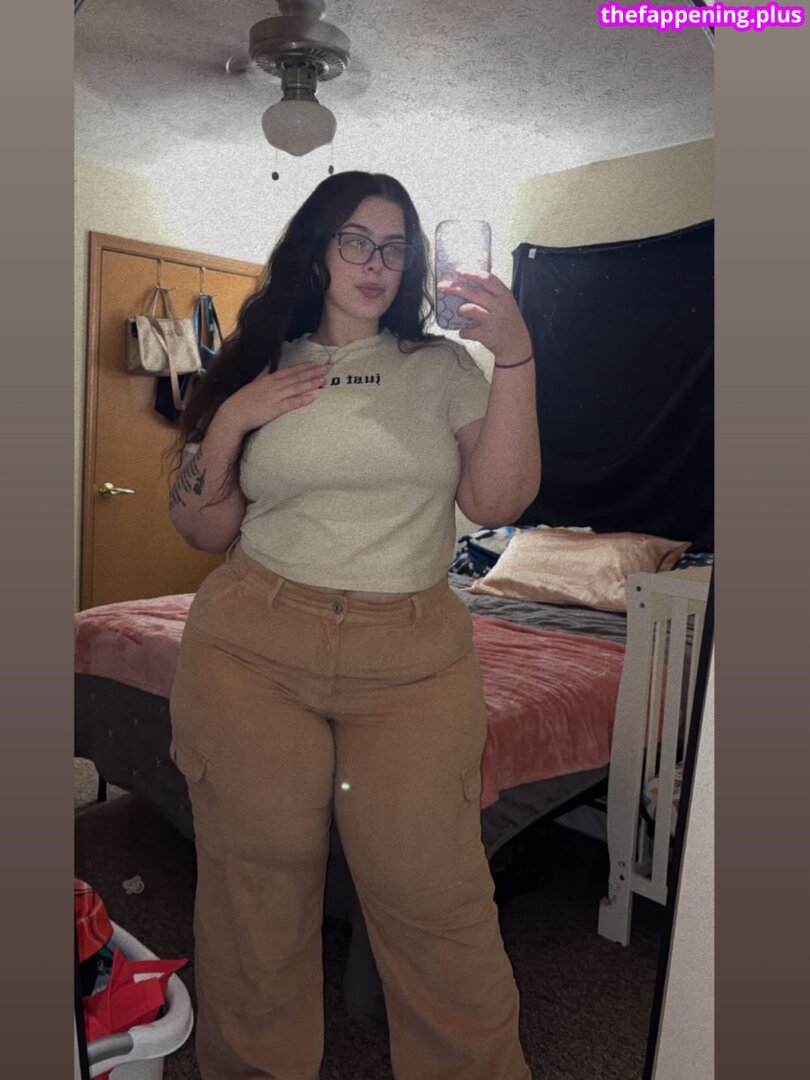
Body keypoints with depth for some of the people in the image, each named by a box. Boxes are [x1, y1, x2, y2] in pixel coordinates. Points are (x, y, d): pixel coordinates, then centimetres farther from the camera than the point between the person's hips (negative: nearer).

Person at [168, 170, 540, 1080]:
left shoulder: (442, 367, 9)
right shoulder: (256, 369, 10)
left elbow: (498, 501, -3)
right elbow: (202, 530, 10)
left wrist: (515, 360, -10)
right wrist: (229, 420, -4)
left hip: (415, 661, 0)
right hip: (251, 650, 1)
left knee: (435, 898, 2)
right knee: (255, 894, 11)